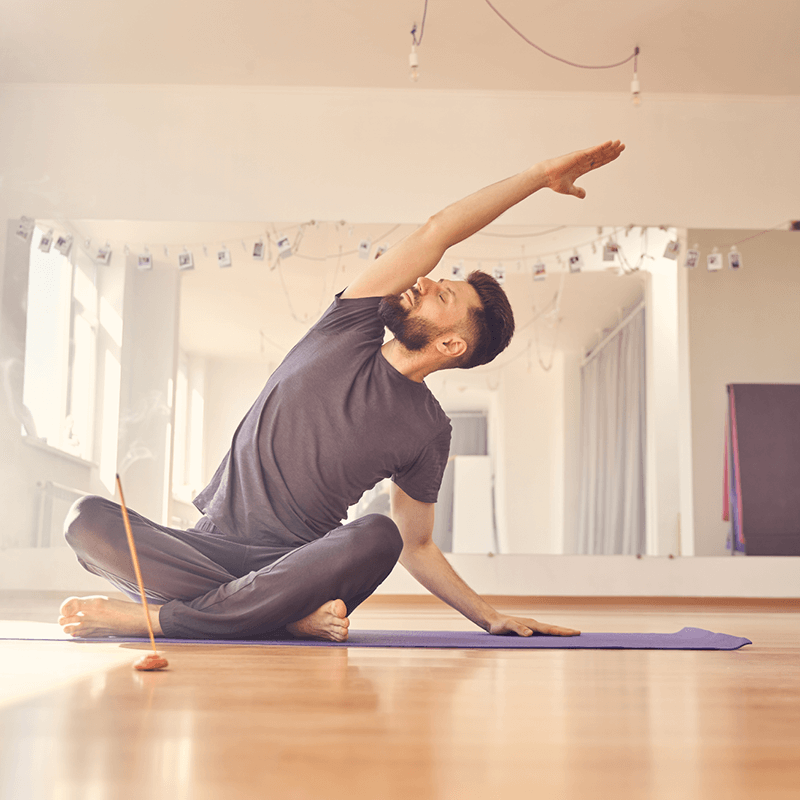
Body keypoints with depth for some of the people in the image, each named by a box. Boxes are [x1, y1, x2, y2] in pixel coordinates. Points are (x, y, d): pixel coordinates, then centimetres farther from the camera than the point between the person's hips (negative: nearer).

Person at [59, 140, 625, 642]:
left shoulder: (427, 431, 1)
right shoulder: (350, 333, 4)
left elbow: (416, 547, 10)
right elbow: (436, 233, 0)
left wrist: (491, 617, 2)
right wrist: (540, 175, 4)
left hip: (299, 565, -2)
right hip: (211, 546, 2)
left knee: (376, 537, -36)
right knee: (89, 520, -24)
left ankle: (150, 617, -33)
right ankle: (288, 617, -28)